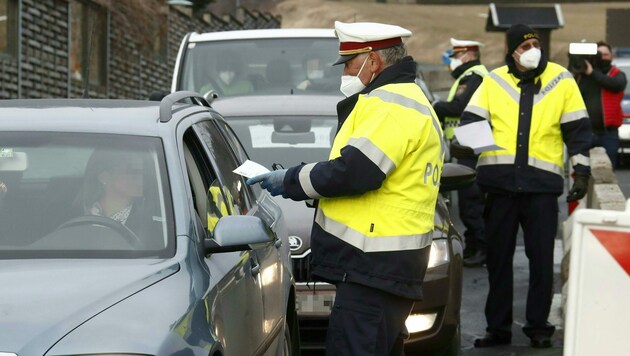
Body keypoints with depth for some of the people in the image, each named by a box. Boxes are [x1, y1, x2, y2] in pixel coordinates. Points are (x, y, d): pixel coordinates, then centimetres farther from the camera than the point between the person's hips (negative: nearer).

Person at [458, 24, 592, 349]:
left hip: (542, 182, -1)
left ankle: (538, 326, 13)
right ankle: (498, 327, 15)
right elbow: (471, 121, 8)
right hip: (500, 181, 1)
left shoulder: (561, 81, 5)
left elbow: (577, 130, 8)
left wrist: (582, 171, 4)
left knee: (541, 258, 2)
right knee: (498, 257, 7)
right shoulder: (494, 81, 7)